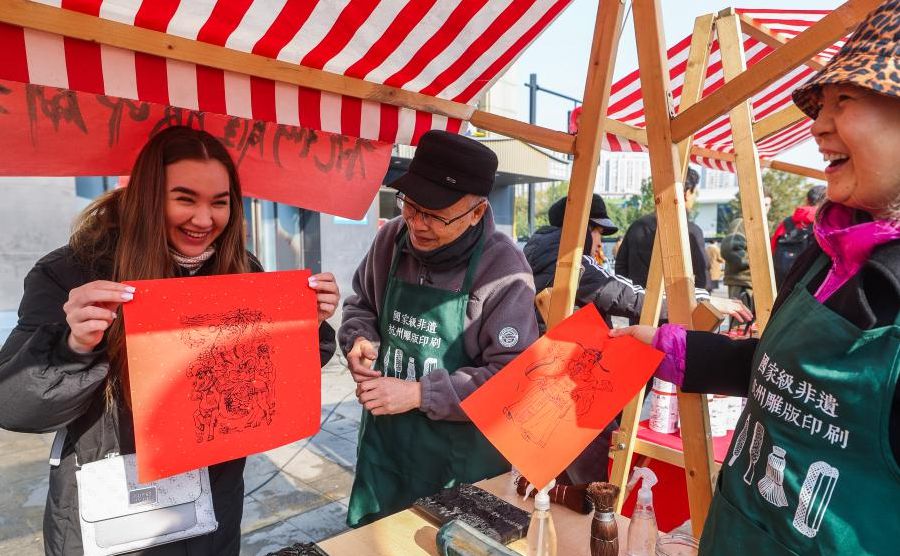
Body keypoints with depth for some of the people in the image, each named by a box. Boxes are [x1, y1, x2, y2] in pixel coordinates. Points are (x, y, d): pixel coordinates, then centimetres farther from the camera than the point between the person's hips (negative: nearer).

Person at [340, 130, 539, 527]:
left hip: (462, 461, -4)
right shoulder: (391, 239, -5)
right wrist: (359, 340, -9)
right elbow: (361, 304, 12)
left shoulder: (503, 270, -21)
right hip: (384, 442, 5)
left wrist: (419, 394, -24)